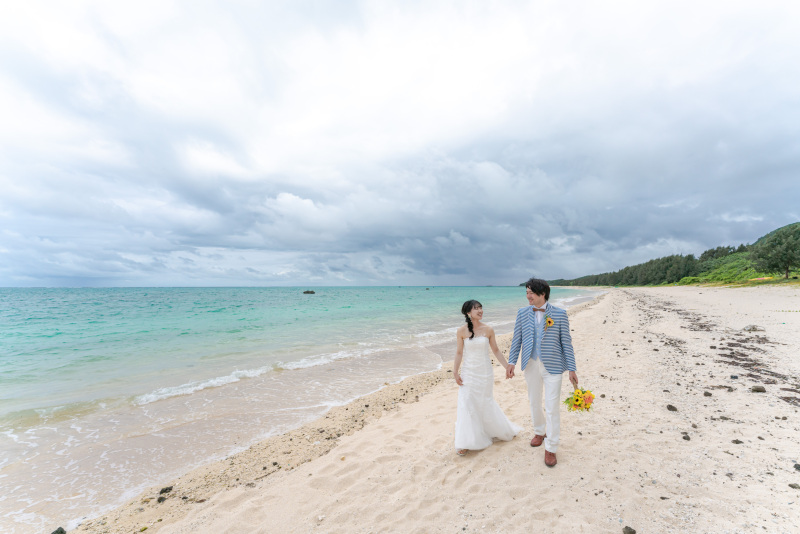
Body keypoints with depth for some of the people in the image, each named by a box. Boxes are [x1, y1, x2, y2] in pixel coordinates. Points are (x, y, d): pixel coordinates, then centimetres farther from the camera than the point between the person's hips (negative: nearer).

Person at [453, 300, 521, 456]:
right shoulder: (462, 331, -9)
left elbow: (496, 351, 4)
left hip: (485, 372, 1)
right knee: (467, 404, 2)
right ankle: (467, 442, 17)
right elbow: (459, 353, -4)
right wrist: (455, 373, -6)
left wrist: (507, 366, 3)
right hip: (468, 373, 0)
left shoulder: (488, 330, -5)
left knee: (486, 403, 11)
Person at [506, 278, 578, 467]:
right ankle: (539, 432, 44)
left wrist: (572, 369, -5)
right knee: (534, 403, 18)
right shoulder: (522, 313, 0)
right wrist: (511, 362, -6)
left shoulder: (559, 314, -7)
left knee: (552, 408, 1)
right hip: (531, 366, 3)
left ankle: (550, 448, 20)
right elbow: (517, 339, 2)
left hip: (552, 367, -3)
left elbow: (566, 342, -4)